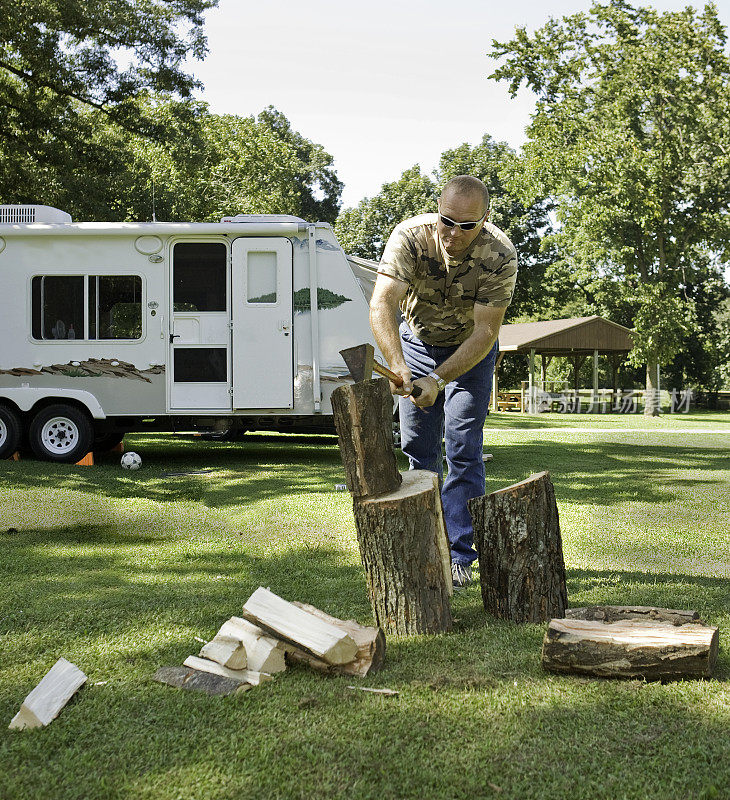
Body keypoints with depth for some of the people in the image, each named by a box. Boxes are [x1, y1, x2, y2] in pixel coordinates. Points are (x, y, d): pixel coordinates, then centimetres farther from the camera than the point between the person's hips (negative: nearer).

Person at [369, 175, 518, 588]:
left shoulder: (501, 255, -30)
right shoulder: (410, 237, -29)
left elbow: (485, 331, -29)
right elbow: (382, 305, -40)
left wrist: (437, 380, -40)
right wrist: (399, 367, -55)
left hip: (471, 349, -2)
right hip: (417, 341, 2)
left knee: (464, 451, -9)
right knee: (419, 447, 5)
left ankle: (460, 557, -2)